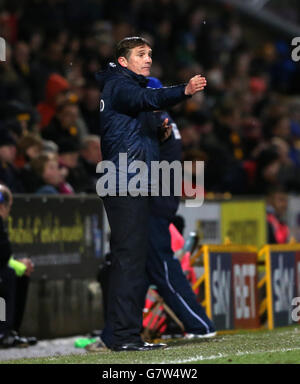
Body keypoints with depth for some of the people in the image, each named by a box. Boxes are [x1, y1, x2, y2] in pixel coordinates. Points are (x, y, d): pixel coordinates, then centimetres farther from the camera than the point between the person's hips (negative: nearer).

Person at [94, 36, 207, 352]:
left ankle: (116, 334, 17)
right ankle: (124, 335, -16)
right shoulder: (119, 85, -7)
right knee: (130, 258, -13)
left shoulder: (128, 86, 24)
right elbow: (146, 99, -30)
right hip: (126, 182, -11)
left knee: (127, 258, 13)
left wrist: (158, 131, 9)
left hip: (129, 185, 11)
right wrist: (184, 91, -45)